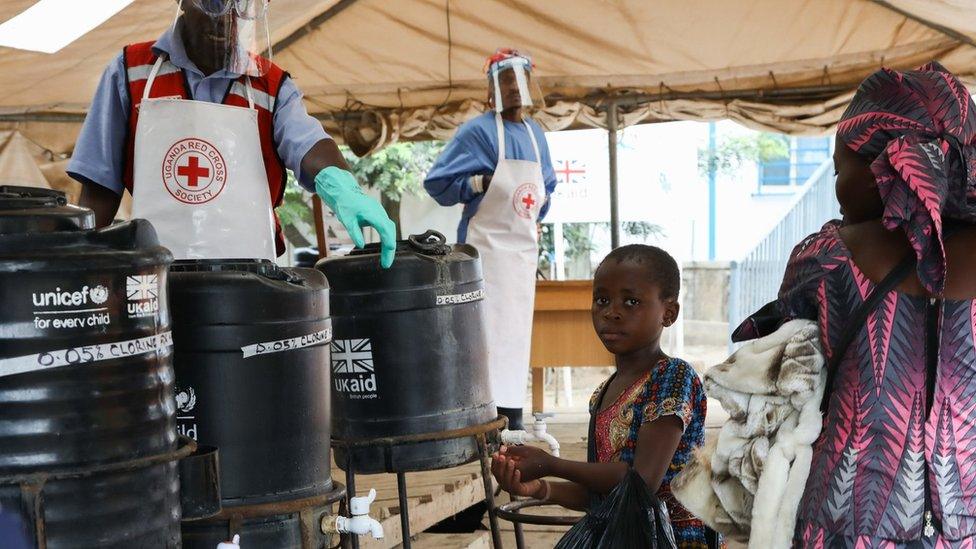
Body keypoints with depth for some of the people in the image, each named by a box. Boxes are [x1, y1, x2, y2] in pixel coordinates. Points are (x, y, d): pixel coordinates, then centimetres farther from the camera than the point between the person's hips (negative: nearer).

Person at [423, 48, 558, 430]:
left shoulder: (536, 134, 13)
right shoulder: (477, 131, -9)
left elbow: (546, 184, 28)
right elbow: (437, 183, -11)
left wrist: (540, 205, 10)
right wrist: (482, 182, -19)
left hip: (524, 246, 7)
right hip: (486, 244, -7)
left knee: (518, 328, 10)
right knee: (488, 328, -11)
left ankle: (513, 414, 17)